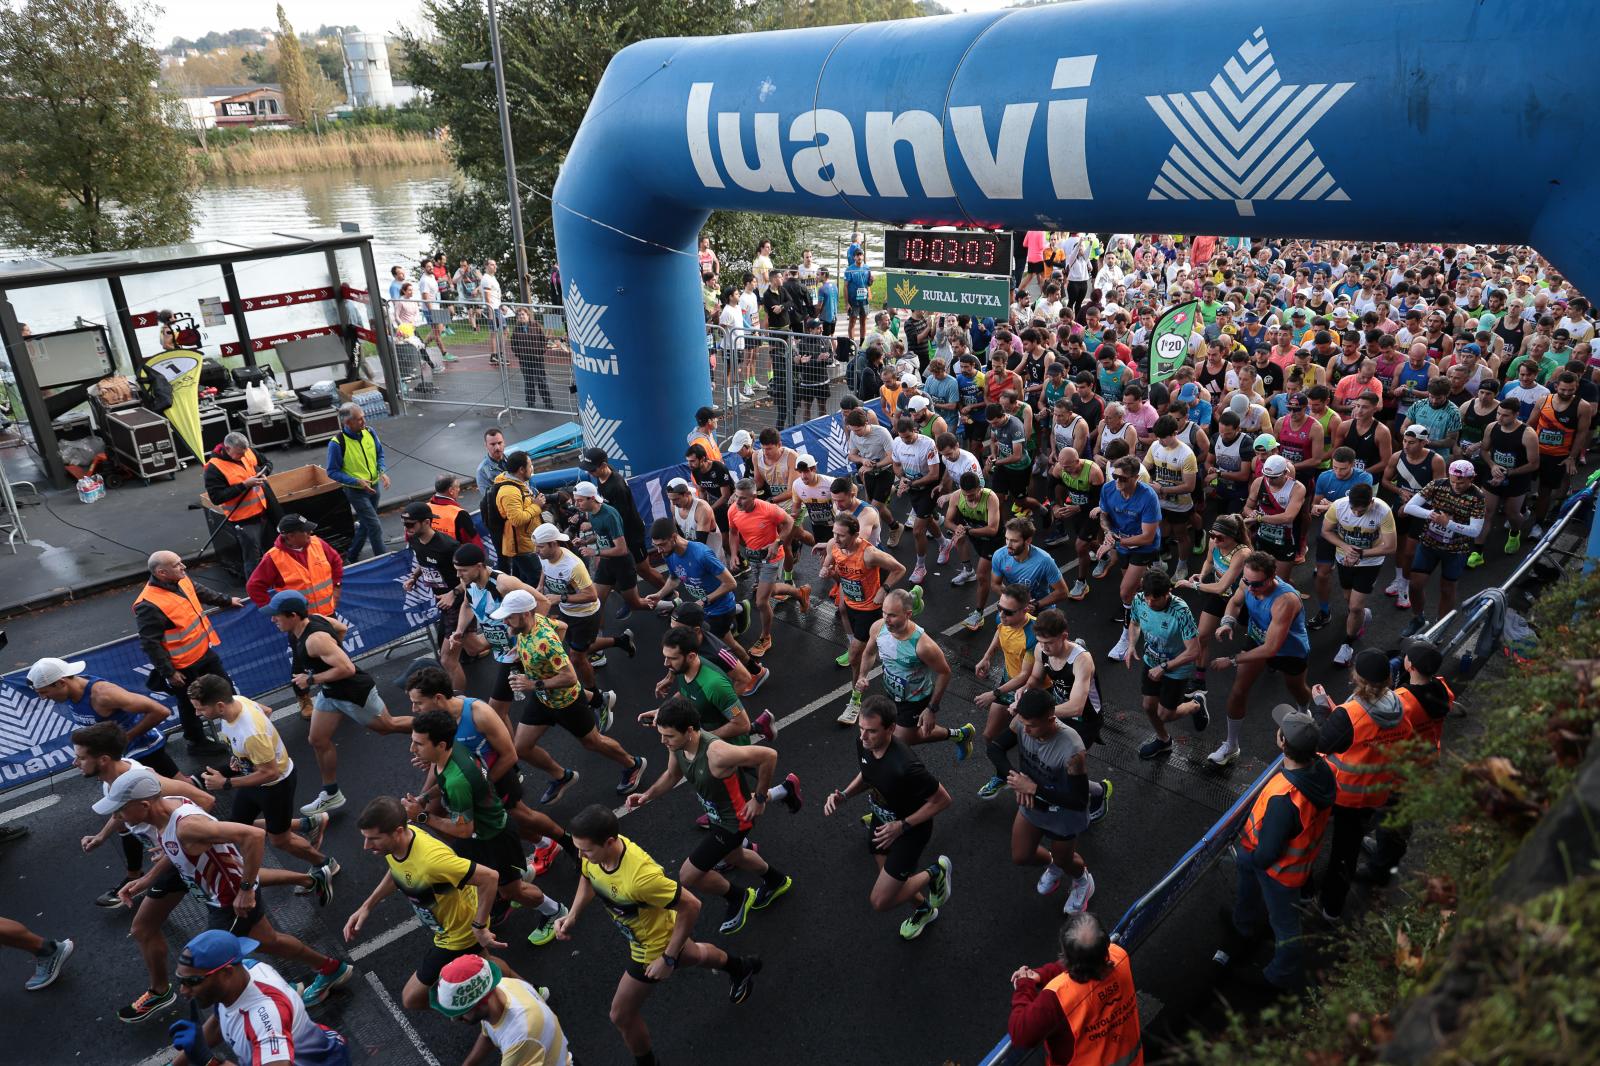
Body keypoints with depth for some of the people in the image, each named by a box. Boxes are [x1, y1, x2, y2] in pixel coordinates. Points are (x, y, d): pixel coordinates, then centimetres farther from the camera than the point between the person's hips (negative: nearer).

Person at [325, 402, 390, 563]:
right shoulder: (337, 443, -23)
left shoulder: (369, 432, -7)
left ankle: (352, 557, 38)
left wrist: (383, 472, -12)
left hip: (374, 486, 6)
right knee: (375, 527, -6)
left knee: (365, 524, 19)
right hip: (356, 491, -6)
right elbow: (333, 472, -15)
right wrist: (357, 481, -25)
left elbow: (380, 455, 7)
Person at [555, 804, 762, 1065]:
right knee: (694, 955, 36)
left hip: (654, 944, -7)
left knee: (621, 1015, 8)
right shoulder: (596, 850, -25)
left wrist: (668, 959, -28)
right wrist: (572, 916, -14)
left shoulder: (640, 875, -47)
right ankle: (741, 966, 65)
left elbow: (691, 905, -35)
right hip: (640, 932, 7)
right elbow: (588, 880, 0)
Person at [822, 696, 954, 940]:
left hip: (910, 829, -7)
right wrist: (844, 795, -13)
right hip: (882, 821, 7)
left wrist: (902, 826, -23)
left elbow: (942, 800, -25)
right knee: (890, 882, 25)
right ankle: (924, 910, 57)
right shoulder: (863, 743, -19)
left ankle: (935, 872, 17)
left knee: (880, 902, -5)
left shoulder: (905, 766, -40)